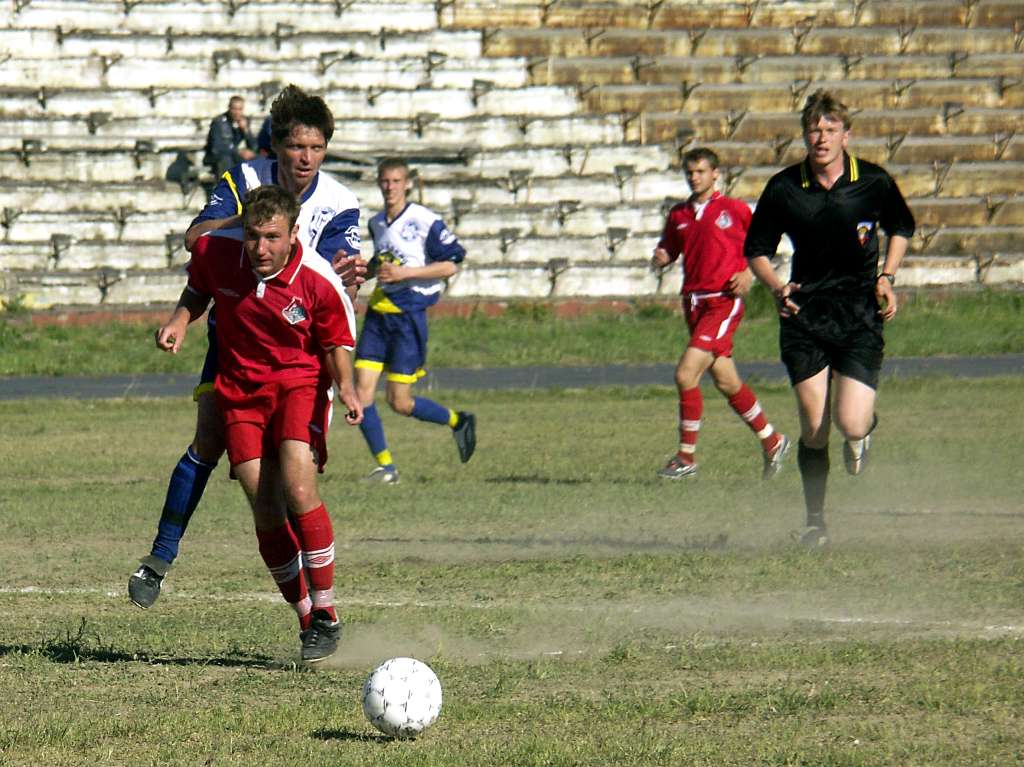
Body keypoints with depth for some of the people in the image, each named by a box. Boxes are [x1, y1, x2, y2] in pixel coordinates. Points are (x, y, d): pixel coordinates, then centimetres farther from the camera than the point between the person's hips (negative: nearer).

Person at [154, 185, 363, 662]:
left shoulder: (319, 282, -18)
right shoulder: (215, 254, -11)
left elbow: (337, 345, -3)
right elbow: (198, 290, 13)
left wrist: (345, 388, -21)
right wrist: (179, 322, -7)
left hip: (300, 384, -3)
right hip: (239, 390, 3)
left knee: (298, 488, -24)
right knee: (266, 512, -7)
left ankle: (326, 616, -12)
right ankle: (307, 622, 7)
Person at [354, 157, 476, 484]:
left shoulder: (424, 221, -10)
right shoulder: (376, 224, 12)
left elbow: (451, 264, -11)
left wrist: (404, 273, -17)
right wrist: (369, 270, 9)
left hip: (409, 313, -6)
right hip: (378, 312, 6)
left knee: (399, 402, -4)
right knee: (361, 392, -6)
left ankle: (457, 421, 22)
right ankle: (385, 466, 4)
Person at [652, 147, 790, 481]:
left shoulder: (734, 209, -2)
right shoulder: (679, 215, 12)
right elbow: (667, 250, 18)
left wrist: (749, 273, -8)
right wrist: (659, 259, -5)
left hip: (724, 301, -6)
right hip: (694, 302, 6)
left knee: (686, 374, -16)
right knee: (726, 381, 12)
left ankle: (686, 457, -8)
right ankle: (772, 441, 29)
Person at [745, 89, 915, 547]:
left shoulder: (874, 182, -4)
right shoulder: (783, 188, -3)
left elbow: (901, 229, 15)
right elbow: (756, 250, 8)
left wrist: (887, 277, 1)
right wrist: (775, 286, -10)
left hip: (859, 315, -1)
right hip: (804, 314, 1)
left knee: (850, 423, -13)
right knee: (814, 428, -3)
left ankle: (865, 430, 27)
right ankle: (815, 521, 15)